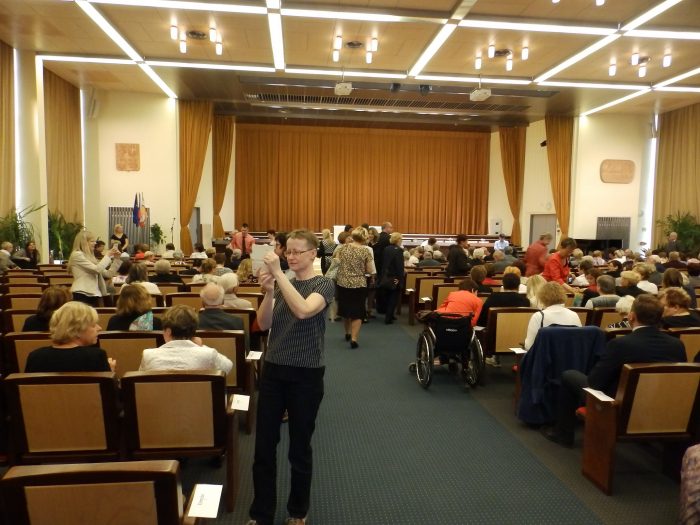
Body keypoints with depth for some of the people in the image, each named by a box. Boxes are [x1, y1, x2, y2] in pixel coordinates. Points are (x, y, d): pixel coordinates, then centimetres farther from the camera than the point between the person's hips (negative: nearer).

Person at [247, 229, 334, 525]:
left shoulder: (324, 284, -8)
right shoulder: (282, 283, 7)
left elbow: (303, 310, -28)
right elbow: (263, 324, -2)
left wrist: (278, 273, -29)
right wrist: (268, 291, -17)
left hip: (306, 375, -4)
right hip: (273, 370, 5)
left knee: (300, 447, 9)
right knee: (264, 445, 7)